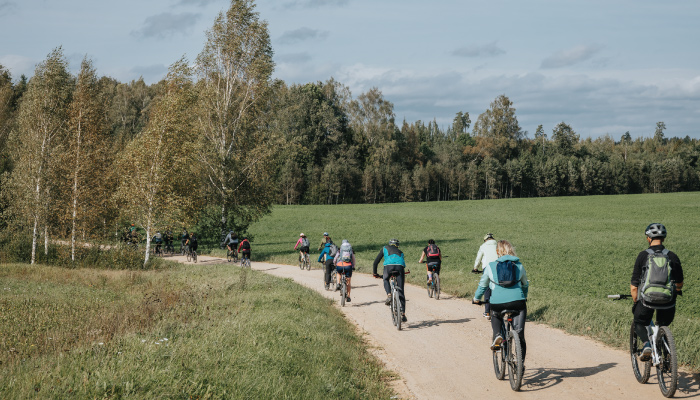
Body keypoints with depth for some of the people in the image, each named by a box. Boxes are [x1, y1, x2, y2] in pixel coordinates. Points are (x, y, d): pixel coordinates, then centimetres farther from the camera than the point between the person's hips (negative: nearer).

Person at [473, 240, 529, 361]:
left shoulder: (491, 266, 7)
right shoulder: (519, 265, 13)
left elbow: (482, 285, 17)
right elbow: (525, 285, 27)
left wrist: (476, 298, 34)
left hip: (497, 302, 0)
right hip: (517, 301, 1)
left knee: (495, 315, 35)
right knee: (520, 335, 8)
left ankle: (497, 335, 11)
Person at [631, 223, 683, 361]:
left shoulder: (642, 256, 0)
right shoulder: (672, 257, 5)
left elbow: (634, 287, 0)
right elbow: (679, 284, 13)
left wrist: (636, 302, 15)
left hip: (647, 298, -2)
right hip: (668, 302, 2)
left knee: (639, 323, 21)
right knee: (663, 326, 27)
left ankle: (646, 344, -7)